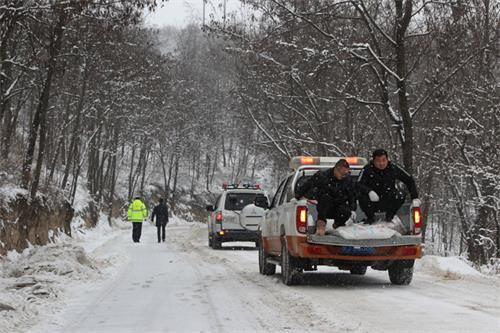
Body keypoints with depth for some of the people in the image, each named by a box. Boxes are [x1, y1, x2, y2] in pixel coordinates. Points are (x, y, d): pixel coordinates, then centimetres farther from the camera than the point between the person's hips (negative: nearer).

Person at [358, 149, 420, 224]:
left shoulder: (393, 168, -10)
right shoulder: (367, 169, -16)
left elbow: (409, 180, -4)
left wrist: (415, 198, -14)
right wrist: (369, 192, -45)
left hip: (388, 203, 1)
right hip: (372, 203, -1)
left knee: (401, 196, -27)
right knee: (363, 197, -32)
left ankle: (389, 216, 3)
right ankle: (370, 217, 1)